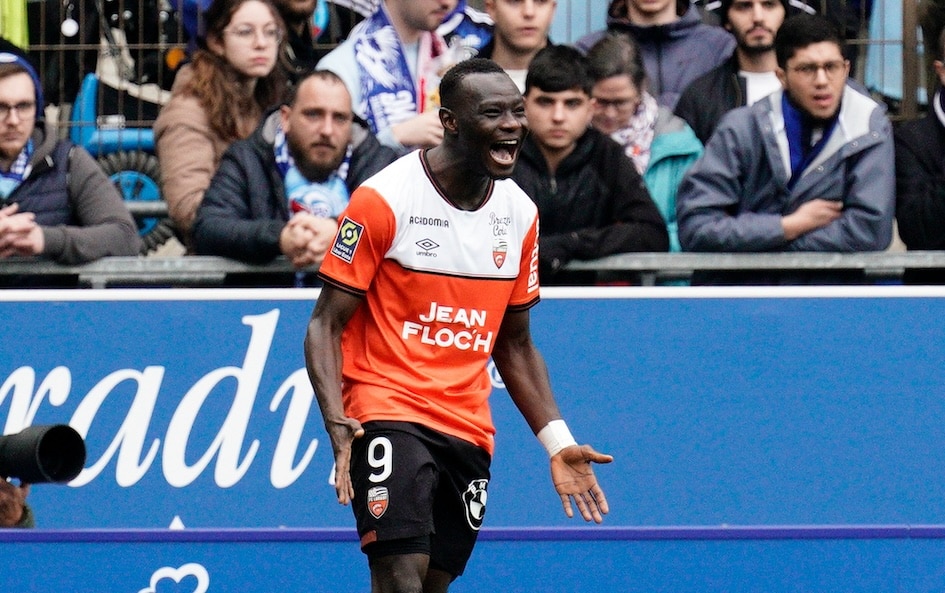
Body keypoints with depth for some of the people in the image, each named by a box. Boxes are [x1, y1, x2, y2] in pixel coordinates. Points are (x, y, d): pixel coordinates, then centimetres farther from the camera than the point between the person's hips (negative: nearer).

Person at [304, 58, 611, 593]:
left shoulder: (520, 214, 9)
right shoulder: (383, 199, -9)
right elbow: (326, 326, -8)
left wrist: (557, 443, 10)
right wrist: (337, 422, -23)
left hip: (469, 428, 6)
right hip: (388, 412, -6)